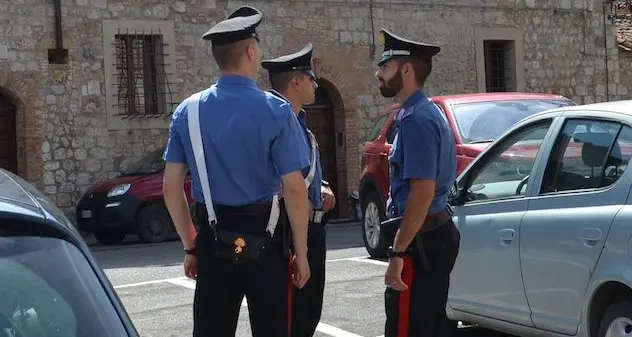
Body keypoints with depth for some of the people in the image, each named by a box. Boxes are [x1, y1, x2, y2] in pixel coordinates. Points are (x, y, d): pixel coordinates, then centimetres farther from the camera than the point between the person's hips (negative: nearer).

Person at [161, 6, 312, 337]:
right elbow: (294, 189, -12)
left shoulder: (188, 112, 1)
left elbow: (171, 188, 3)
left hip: (212, 239, 4)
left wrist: (191, 246, 12)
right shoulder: (275, 111, -10)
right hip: (261, 238, -3)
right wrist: (301, 253, -3)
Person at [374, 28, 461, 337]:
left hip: (421, 239, -11)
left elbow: (422, 191, -24)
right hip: (438, 234, 11)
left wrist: (398, 253, -24)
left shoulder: (416, 119, -17)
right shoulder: (424, 112, 15)